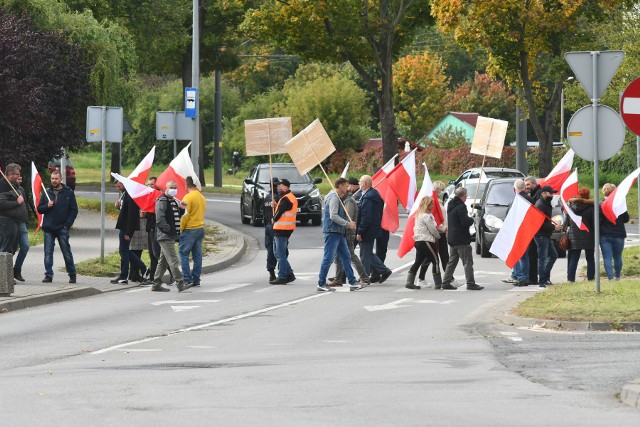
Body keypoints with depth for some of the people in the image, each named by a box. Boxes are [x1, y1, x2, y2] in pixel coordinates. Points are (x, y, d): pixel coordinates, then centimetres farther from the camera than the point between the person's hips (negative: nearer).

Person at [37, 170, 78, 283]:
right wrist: (47, 206, -11)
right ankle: (48, 275, 3)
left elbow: (74, 210, 0)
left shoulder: (68, 192, 2)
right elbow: (39, 209, 10)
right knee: (48, 253, 0)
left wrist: (68, 224, -9)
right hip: (49, 228, 2)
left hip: (62, 228, -2)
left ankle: (72, 274, 12)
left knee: (67, 252, 3)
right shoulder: (47, 192, 10)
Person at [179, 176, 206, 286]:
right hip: (200, 228, 7)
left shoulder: (188, 197, -13)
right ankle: (196, 279, 10)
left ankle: (187, 279, -7)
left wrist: (181, 228, -6)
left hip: (189, 229, -7)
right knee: (197, 255, 9)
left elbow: (185, 215, -15)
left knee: (183, 253, -1)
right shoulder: (202, 197, 10)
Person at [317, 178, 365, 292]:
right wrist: (348, 224, -18)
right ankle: (321, 284, -2)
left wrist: (349, 223, 13)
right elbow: (333, 216, -21)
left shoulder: (337, 198, 19)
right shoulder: (334, 198, -13)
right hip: (332, 232, -10)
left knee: (346, 257, 10)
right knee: (328, 258, -7)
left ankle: (352, 282, 12)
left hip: (338, 233, 10)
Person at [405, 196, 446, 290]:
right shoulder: (426, 216, -14)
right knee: (435, 261, -2)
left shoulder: (419, 215, 16)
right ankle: (438, 283, -2)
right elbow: (432, 229, -11)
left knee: (418, 261, 10)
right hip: (426, 242, -9)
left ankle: (410, 282, 6)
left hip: (418, 241, 9)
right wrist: (438, 237, 8)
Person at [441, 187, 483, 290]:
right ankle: (470, 283, -7)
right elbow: (465, 222, -24)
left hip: (452, 239, 9)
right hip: (461, 239, -9)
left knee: (452, 262, 15)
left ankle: (446, 282, 14)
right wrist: (471, 219, -2)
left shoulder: (451, 205, 12)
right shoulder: (461, 207, -17)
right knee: (467, 262, -5)